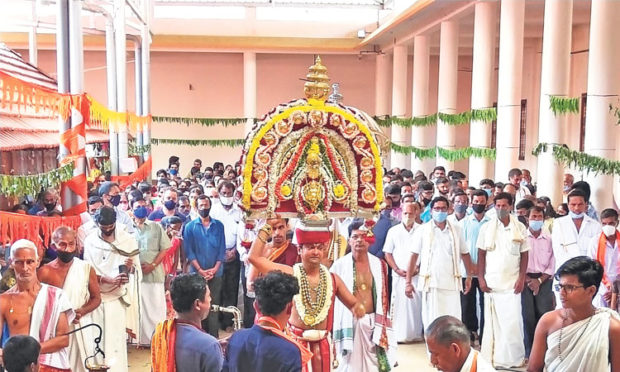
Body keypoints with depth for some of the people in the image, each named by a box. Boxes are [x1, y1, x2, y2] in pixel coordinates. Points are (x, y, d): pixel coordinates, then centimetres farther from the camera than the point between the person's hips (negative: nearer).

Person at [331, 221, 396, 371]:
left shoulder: (379, 265, 4)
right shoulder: (340, 265, -6)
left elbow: (383, 299, 9)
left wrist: (382, 328, 9)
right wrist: (334, 329, -4)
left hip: (372, 322, 3)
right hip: (349, 323, -3)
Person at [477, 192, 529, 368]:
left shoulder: (520, 228, 1)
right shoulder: (486, 228, 2)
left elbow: (524, 255, 4)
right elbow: (481, 254, 4)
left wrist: (521, 278, -4)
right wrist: (481, 278, -2)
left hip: (512, 282, -1)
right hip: (491, 282, 1)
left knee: (512, 321, -2)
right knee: (492, 321, 5)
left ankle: (513, 357, 9)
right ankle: (492, 356, 14)